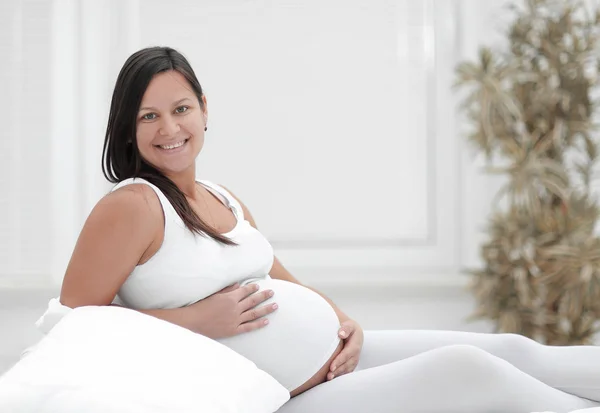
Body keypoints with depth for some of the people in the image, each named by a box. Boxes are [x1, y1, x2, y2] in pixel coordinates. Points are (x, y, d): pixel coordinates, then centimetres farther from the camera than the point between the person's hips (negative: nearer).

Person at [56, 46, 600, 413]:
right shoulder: (132, 206, -10)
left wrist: (344, 321, 2)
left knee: (513, 351, 0)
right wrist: (199, 321, -17)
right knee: (464, 368, -21)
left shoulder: (224, 200, 14)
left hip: (339, 354, 8)